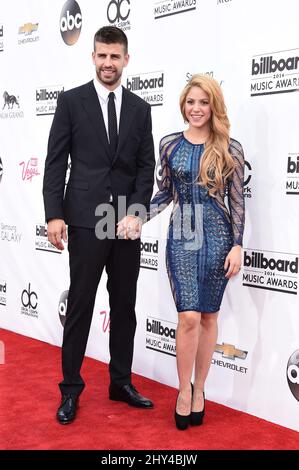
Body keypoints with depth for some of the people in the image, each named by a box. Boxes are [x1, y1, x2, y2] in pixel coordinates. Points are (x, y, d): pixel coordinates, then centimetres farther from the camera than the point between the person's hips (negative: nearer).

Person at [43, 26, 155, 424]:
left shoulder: (139, 108, 10)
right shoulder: (71, 101, 2)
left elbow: (146, 167, 6)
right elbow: (55, 163, -2)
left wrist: (136, 211, -8)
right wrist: (54, 214, -10)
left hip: (127, 222, 3)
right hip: (85, 220, -3)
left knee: (124, 306, 11)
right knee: (80, 306, 3)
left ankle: (121, 382, 24)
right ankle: (71, 389, 15)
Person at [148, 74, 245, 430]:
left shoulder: (229, 148, -1)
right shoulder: (169, 144, 4)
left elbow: (236, 200, 0)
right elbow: (165, 192, 10)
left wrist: (237, 245, -5)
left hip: (217, 237, 0)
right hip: (181, 237, 0)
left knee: (208, 316, 8)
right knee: (189, 317, -7)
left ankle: (199, 390, 23)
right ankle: (184, 390, 12)